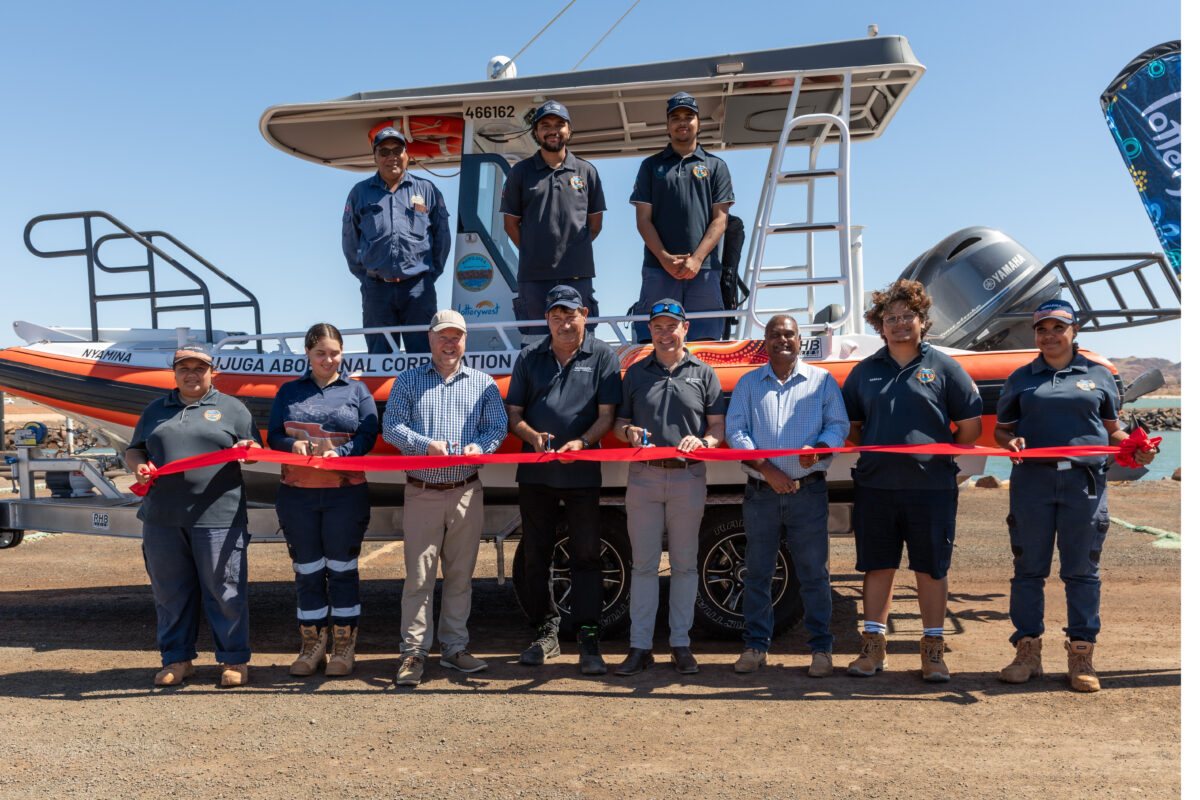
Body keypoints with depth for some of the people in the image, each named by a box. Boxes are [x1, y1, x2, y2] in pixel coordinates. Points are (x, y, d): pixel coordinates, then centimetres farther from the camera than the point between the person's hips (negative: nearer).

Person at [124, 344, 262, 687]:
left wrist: (247, 450, -15)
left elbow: (257, 453, 8)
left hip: (217, 517, -3)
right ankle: (177, 659, 25)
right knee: (170, 592, 11)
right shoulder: (155, 411, 19)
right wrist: (138, 467, 0)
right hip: (162, 519, 4)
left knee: (224, 591, 0)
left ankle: (235, 660, 12)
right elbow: (133, 451, 22)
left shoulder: (232, 408, 10)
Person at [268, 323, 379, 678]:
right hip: (297, 493, 2)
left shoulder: (357, 390, 7)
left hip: (345, 493, -2)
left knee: (342, 569, 4)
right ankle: (312, 646, 20)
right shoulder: (289, 392, 12)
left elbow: (367, 435, -2)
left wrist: (338, 452, -19)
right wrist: (293, 445, -16)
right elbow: (273, 437, 6)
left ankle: (343, 648, 15)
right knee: (307, 571, 8)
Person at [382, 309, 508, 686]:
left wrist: (479, 446, -14)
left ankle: (454, 647, 19)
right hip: (422, 493, -1)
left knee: (460, 574, 8)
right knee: (418, 574, -3)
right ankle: (414, 652, 6)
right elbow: (392, 426, 2)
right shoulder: (408, 381, 10)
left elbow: (498, 427, 7)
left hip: (467, 492, 2)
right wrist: (426, 445, -15)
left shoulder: (483, 383, 13)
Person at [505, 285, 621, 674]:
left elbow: (606, 415, -2)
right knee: (536, 554, 10)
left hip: (581, 472, -3)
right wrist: (533, 436, -12)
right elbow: (513, 414, 9)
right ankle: (546, 631, 24)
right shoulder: (529, 357, 10)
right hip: (534, 471, 3)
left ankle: (588, 640, 6)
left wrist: (581, 442, -20)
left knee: (586, 554, -1)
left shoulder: (603, 357, 3)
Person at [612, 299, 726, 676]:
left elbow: (720, 425, 6)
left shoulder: (703, 373, 9)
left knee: (684, 563, 6)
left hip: (688, 478, -1)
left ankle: (681, 644, 16)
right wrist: (629, 432, -9)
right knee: (644, 563, 3)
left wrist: (703, 441, -15)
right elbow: (618, 422, 14)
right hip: (643, 477, 1)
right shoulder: (635, 373, 12)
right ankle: (640, 645, 11)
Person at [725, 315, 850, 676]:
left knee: (814, 572, 1)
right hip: (760, 492, 1)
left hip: (808, 491, -1)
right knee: (757, 572, 6)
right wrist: (765, 468, -11)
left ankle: (821, 648, 14)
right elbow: (734, 430, 2)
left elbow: (839, 425, 6)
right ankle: (755, 646, 17)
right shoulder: (748, 383, 11)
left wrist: (818, 448, -16)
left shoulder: (822, 380, 10)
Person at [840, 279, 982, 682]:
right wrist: (877, 450, 5)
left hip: (931, 487, -2)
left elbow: (971, 429, 5)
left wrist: (935, 452, 3)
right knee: (876, 566, 8)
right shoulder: (865, 371, 11)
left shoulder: (943, 367, 4)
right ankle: (874, 645, 19)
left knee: (932, 569, 6)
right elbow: (850, 425, 17)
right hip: (875, 485, 2)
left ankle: (933, 649, 19)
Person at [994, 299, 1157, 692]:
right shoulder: (1021, 379, 14)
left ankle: (1081, 655, 12)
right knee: (1028, 568, 3)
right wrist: (1010, 442, -7)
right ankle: (1027, 650, 12)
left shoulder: (1099, 376, 13)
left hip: (1084, 481, 0)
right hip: (1032, 480, 0)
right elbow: (1001, 428, 15)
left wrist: (1134, 448, -4)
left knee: (1082, 570, 3)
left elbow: (1112, 430, 16)